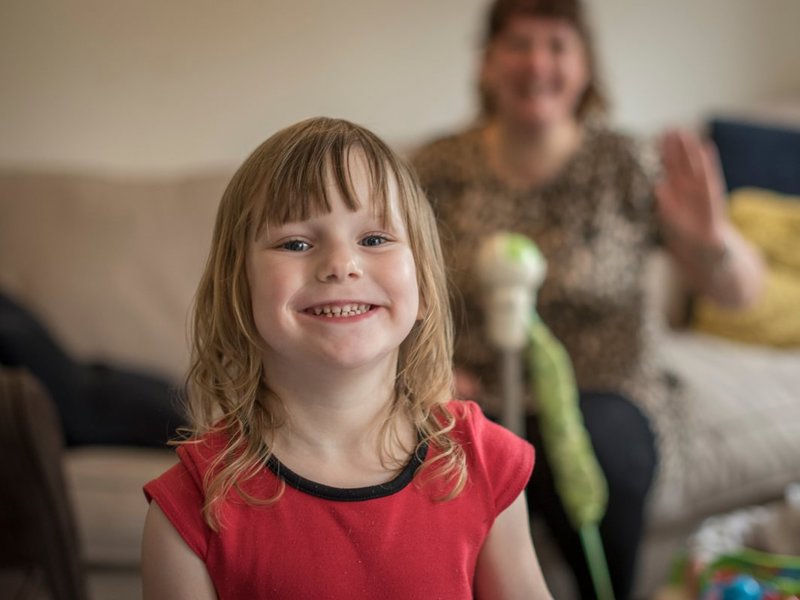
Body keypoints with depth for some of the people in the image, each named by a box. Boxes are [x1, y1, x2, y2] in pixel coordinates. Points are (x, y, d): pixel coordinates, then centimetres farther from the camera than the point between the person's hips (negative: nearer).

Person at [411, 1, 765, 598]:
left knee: (593, 455, -34)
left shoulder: (619, 163, -2)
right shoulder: (438, 167, 1)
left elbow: (742, 290, -3)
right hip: (476, 397, 1)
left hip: (602, 397, 0)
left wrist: (712, 238, -24)